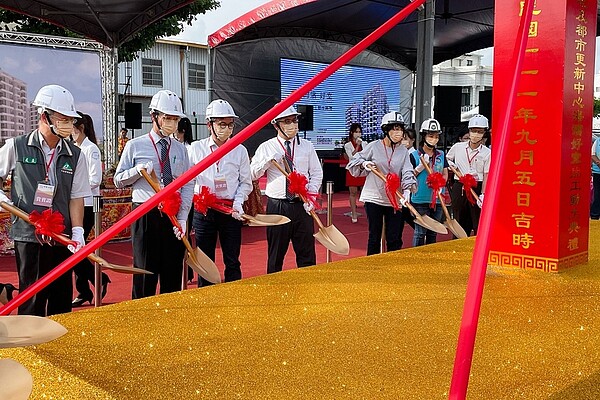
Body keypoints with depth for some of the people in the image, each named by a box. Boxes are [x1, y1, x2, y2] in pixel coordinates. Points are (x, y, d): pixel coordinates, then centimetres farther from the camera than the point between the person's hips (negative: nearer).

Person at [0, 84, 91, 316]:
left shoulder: (75, 155, 5)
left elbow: (76, 197, 2)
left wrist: (77, 230, -9)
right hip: (28, 234, -2)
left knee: (62, 297, 8)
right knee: (32, 297, 0)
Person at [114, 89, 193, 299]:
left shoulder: (180, 150, 9)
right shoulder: (135, 146, 2)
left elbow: (188, 185, 5)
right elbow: (118, 179, 6)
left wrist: (182, 217, -6)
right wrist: (137, 170, -14)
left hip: (174, 217, 3)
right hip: (145, 216, -3)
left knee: (173, 274, 8)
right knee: (145, 272, 2)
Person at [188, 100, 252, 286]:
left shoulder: (240, 150, 3)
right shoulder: (196, 148, 2)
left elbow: (245, 182, 5)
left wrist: (238, 203, -9)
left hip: (231, 210, 0)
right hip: (203, 210, 0)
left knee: (232, 260, 5)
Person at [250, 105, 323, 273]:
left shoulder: (307, 146, 7)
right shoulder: (266, 147, 2)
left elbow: (317, 173, 9)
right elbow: (252, 174, -2)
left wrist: (310, 196, -4)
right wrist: (269, 160, -16)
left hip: (302, 205, 1)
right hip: (277, 205, -1)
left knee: (306, 252, 5)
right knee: (276, 253, 8)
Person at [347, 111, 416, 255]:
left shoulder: (404, 151, 4)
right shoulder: (374, 146, -2)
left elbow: (407, 173, -6)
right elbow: (354, 162, 5)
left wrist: (407, 190, -23)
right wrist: (364, 164, -16)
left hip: (395, 200, 2)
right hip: (374, 198, -2)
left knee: (394, 239, 4)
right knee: (374, 236, 7)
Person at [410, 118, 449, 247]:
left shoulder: (441, 155, 10)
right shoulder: (415, 156, -4)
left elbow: (445, 174, 13)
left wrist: (440, 185, -7)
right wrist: (421, 166, -16)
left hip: (437, 199, 5)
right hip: (421, 199, -5)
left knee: (433, 232, 13)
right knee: (420, 232, -3)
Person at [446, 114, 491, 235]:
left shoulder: (487, 153, -4)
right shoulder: (457, 147, 4)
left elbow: (486, 176, -7)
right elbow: (447, 158, 24)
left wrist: (483, 194, -15)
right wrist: (451, 164, 2)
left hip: (477, 188, -3)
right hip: (459, 188, 3)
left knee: (479, 223, -3)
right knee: (459, 221, 11)